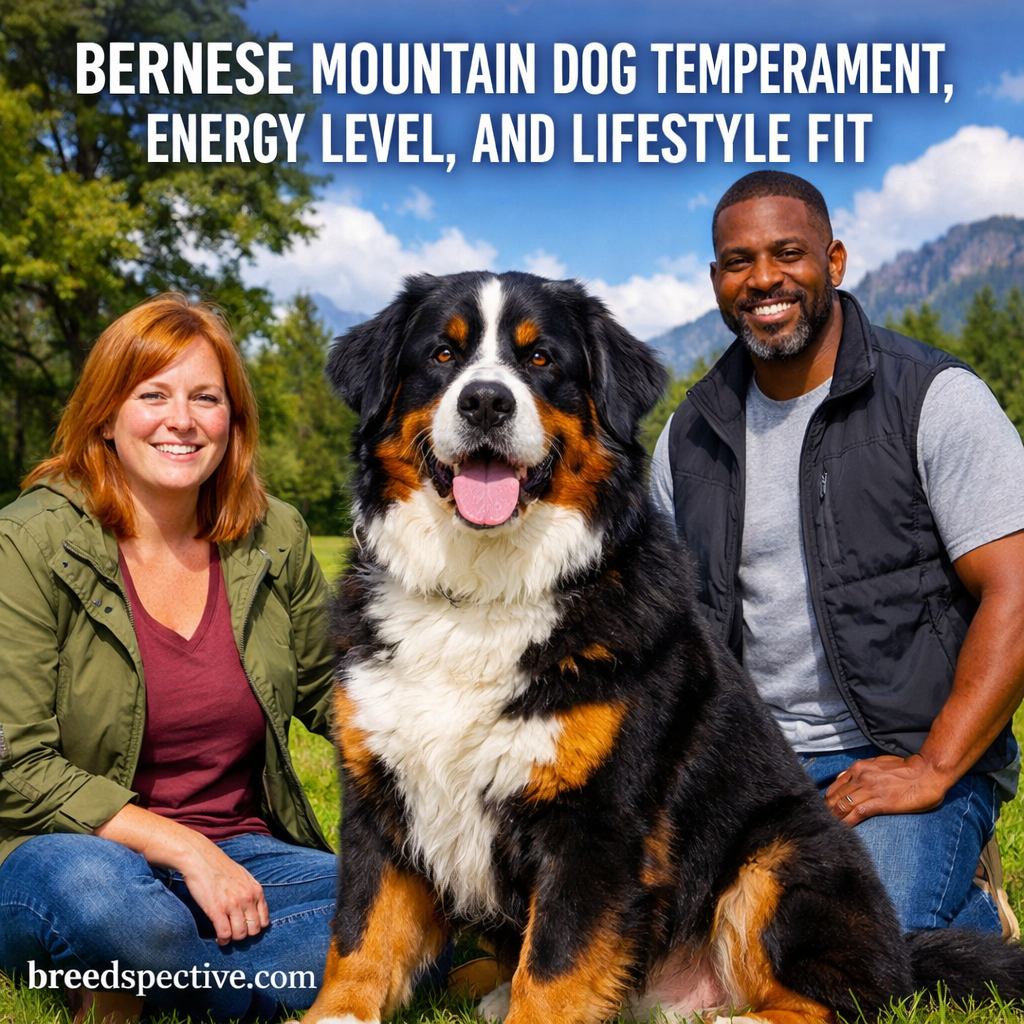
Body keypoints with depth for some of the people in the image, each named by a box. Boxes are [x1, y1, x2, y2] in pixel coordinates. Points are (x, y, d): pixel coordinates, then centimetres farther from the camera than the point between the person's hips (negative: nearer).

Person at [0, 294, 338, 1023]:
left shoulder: (275, 538, 2)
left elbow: (329, 691, 16)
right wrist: (182, 848, -19)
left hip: (239, 858, 4)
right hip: (74, 850, -4)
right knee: (102, 894, -39)